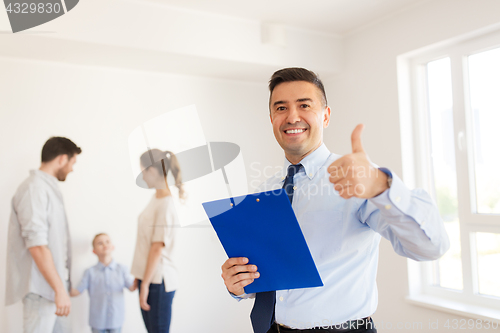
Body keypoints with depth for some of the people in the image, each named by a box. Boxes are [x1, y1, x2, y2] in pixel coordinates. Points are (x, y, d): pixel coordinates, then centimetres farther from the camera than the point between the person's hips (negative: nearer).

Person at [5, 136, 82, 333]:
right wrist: (60, 289, -22)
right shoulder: (34, 188, -17)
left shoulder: (48, 188, 13)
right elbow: (37, 245, -23)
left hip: (51, 286, 10)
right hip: (40, 288, -9)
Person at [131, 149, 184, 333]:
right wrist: (140, 278, 15)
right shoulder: (155, 199, 7)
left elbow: (158, 248, -19)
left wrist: (145, 284, -16)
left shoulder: (166, 204, -18)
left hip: (158, 280, -8)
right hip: (147, 276, 8)